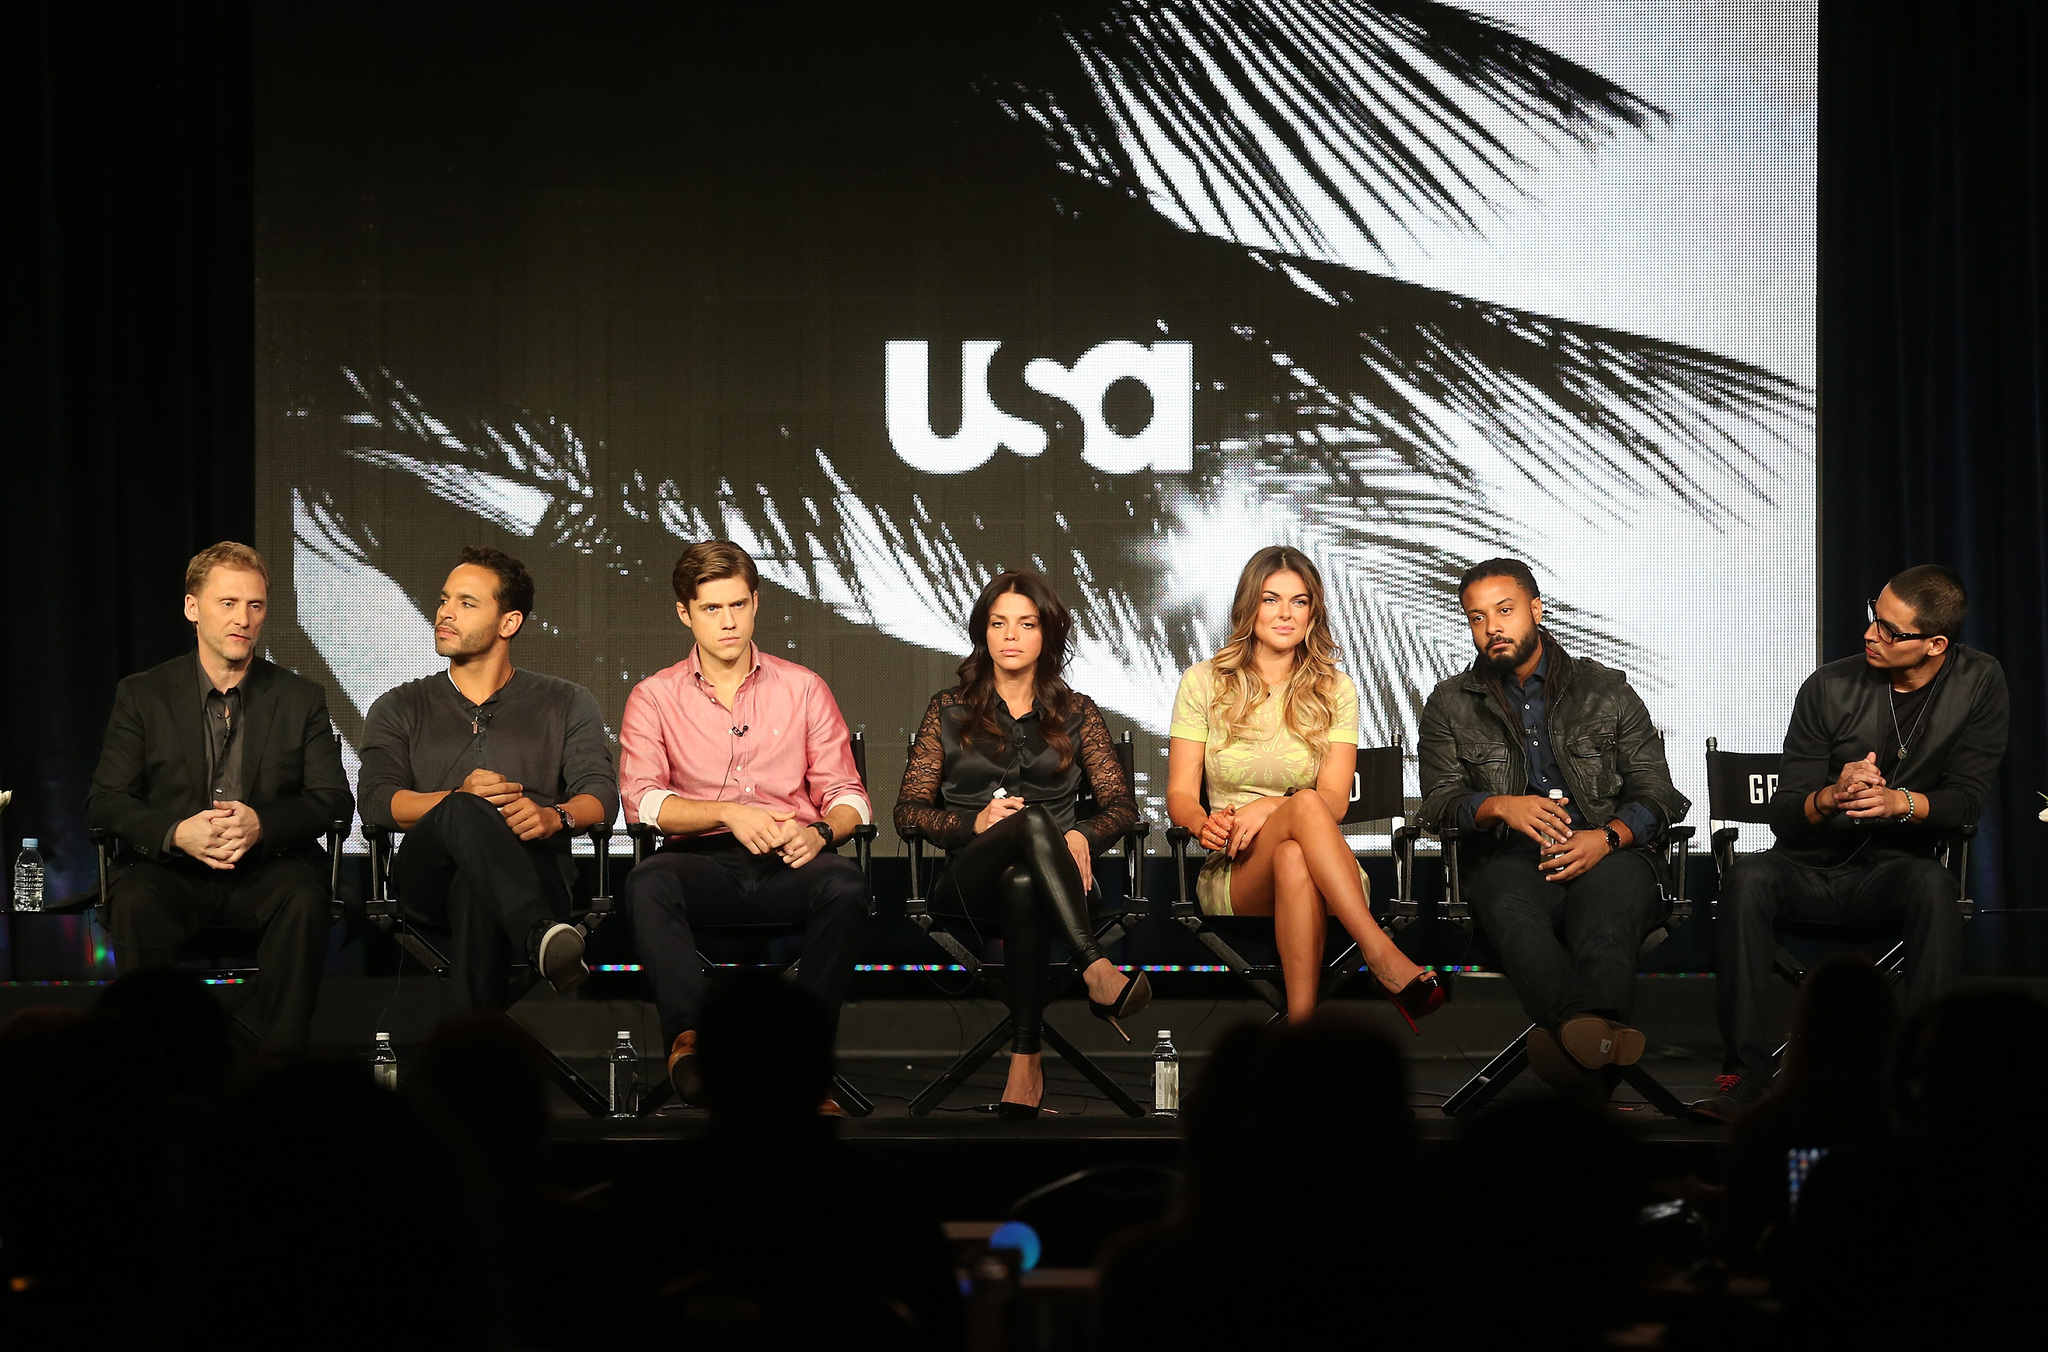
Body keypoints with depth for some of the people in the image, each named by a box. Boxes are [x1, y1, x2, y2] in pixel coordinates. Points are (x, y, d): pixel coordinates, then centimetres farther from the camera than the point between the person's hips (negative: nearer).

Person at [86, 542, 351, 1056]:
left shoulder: (301, 699, 12)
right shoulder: (142, 695, 9)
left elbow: (334, 799, 4)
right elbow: (104, 800, 2)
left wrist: (262, 824, -18)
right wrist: (175, 833, -20)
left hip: (267, 866, 0)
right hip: (170, 869, 0)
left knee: (304, 898, -33)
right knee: (136, 903, -34)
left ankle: (283, 1062, -27)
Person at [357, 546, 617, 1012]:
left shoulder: (567, 704, 24)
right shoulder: (399, 709, 25)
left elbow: (602, 797, 8)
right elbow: (377, 801, 7)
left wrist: (555, 816, -17)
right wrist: (459, 799, -13)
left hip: (532, 872, -1)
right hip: (427, 881, 1)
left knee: (477, 888, -40)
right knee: (464, 813, -37)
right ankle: (541, 937, -61)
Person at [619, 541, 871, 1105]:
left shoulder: (802, 688, 15)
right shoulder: (654, 697, 12)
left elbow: (847, 794, 10)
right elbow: (641, 799, -2)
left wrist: (820, 831, -13)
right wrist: (729, 813, -15)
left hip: (789, 866, 1)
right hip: (704, 862, -1)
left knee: (845, 884, -34)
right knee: (648, 883, -35)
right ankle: (688, 1037, -41)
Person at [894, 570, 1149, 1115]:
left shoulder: (1076, 714, 20)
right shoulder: (948, 711, 18)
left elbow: (1121, 805, 12)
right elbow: (908, 812, 12)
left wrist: (1082, 835, -11)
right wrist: (976, 821, -8)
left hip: (1051, 872, 1)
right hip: (968, 876, -1)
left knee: (1022, 883, -42)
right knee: (1035, 821, -39)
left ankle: (1025, 1064, -49)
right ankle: (1099, 974, -54)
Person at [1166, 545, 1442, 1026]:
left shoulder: (1336, 690, 9)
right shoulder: (1203, 682, 8)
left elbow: (1336, 799, -2)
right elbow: (1179, 794, 4)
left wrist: (1269, 806, -23)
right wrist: (1205, 825, -21)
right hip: (1232, 874, -1)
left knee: (1292, 859, -39)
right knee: (1304, 805, -35)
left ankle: (1301, 1019, -51)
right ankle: (1385, 958, -47)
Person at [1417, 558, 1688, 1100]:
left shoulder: (1606, 690, 18)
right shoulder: (1450, 704, 20)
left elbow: (1655, 794, 11)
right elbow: (1439, 803, 10)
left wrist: (1606, 837, -11)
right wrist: (1500, 806, -13)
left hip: (1610, 853, 0)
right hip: (1509, 858, 0)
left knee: (1606, 899, -40)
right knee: (1511, 903, -40)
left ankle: (1577, 1039, -68)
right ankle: (1599, 1040, -66)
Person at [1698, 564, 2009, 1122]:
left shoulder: (1979, 683, 0)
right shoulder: (1830, 688, -3)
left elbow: (1967, 797, -4)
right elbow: (1784, 814, -4)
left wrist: (1901, 802, -26)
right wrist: (1833, 797, -28)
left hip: (1891, 868, -1)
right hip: (1812, 867, 1)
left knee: (1932, 886, -36)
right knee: (1747, 878, -32)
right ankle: (1745, 1075, -33)